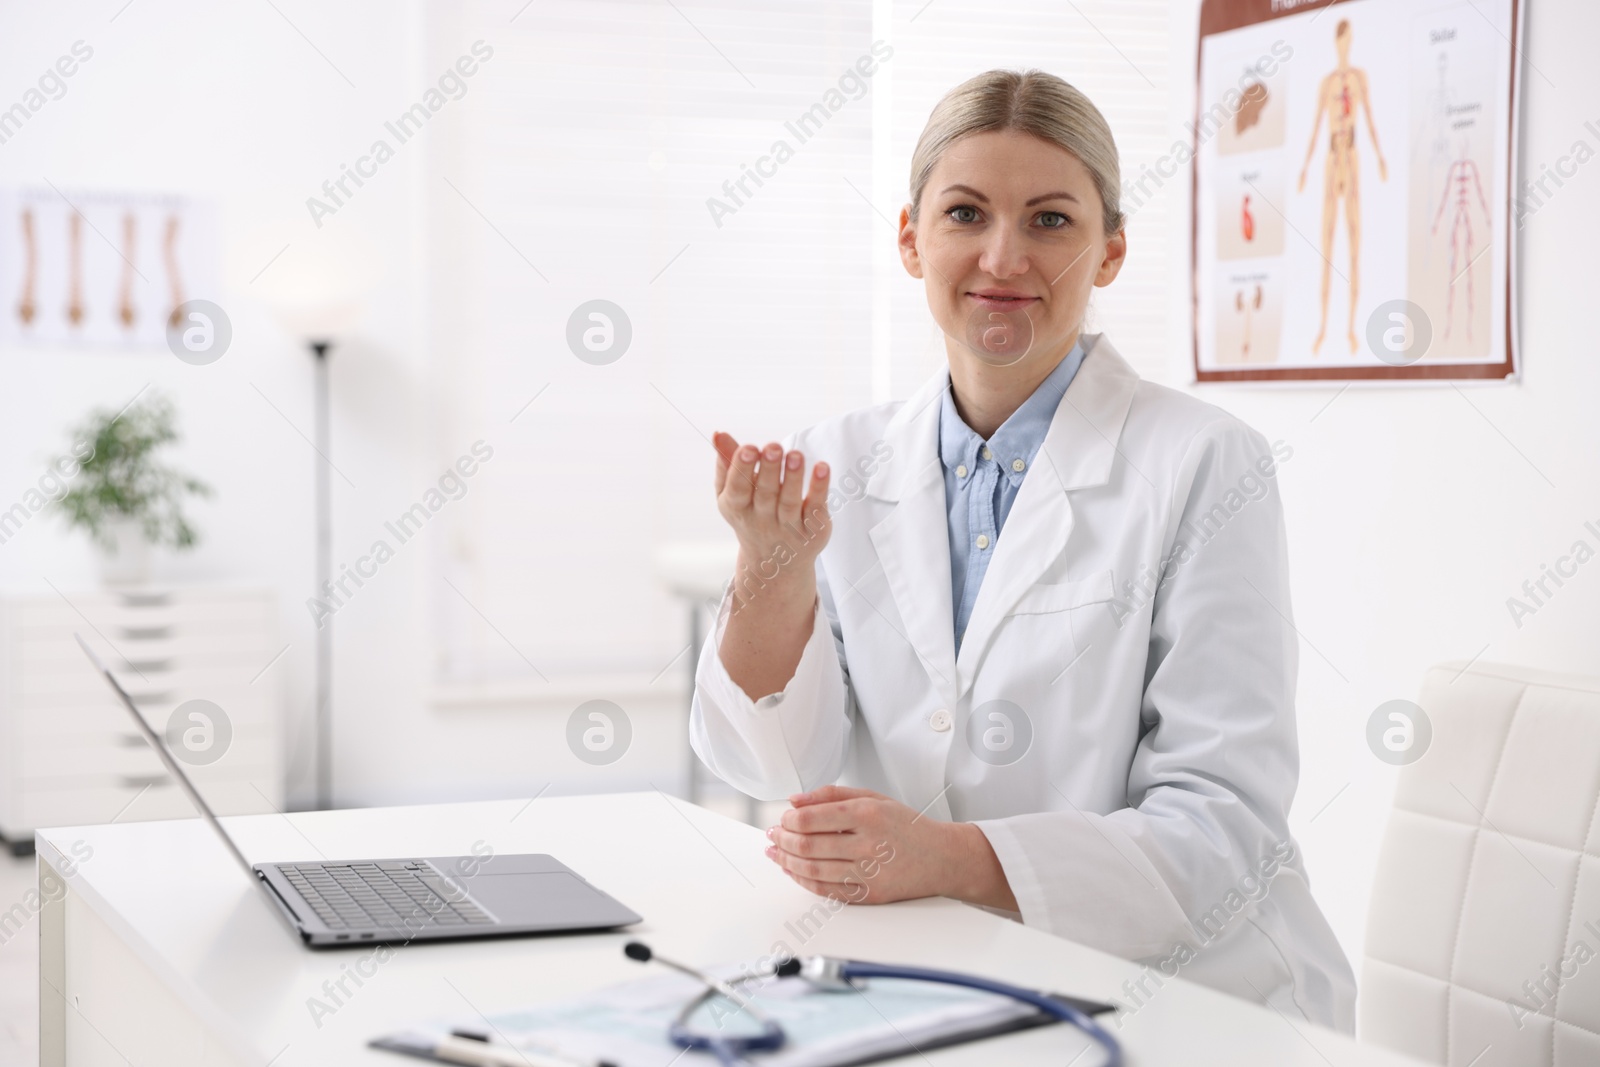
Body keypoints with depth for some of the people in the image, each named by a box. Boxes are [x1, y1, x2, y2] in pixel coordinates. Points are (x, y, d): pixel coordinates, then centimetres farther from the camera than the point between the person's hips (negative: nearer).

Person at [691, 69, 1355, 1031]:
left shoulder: (1205, 469, -7)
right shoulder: (840, 464, 6)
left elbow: (1225, 828, -12)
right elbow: (795, 776, 1)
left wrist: (952, 857, -25)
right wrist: (771, 575, -17)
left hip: (1185, 995, -3)